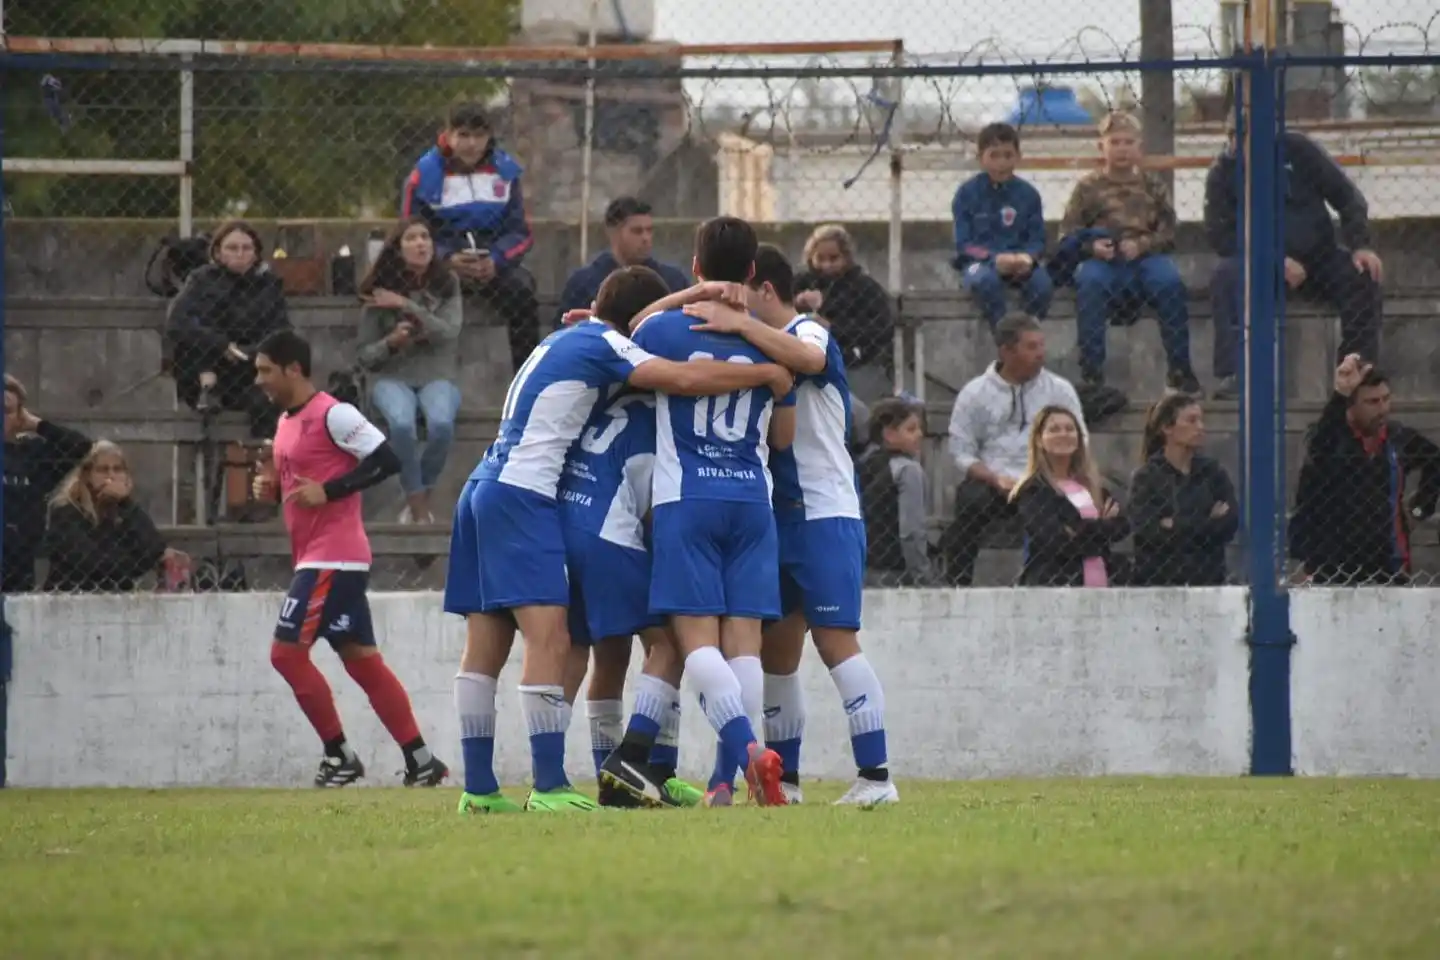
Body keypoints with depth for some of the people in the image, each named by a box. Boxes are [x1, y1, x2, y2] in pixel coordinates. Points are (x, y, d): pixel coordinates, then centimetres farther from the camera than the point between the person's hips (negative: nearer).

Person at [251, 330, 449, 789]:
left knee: (287, 651, -10)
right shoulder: (287, 421, 16)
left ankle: (339, 754, -1)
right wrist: (270, 485, 7)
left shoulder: (331, 414, -14)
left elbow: (387, 459, -19)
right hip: (313, 556, 10)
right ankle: (421, 761, 11)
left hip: (333, 558, -10)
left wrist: (328, 491, -22)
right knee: (361, 659, 9)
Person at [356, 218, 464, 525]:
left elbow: (449, 332, -11)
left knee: (441, 423, -34)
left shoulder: (447, 284, 4)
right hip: (393, 377, 0)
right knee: (402, 423, -35)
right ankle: (418, 506, -19)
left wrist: (406, 305, -15)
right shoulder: (379, 292, 2)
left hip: (437, 376, 0)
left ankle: (419, 496, -11)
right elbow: (365, 356, 5)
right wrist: (390, 343, -17)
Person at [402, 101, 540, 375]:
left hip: (493, 266, 2)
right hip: (441, 268, -2)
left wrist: (495, 261, -15)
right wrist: (448, 260, -19)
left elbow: (521, 232, 5)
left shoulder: (505, 170, 5)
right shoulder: (425, 174, -2)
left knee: (522, 291, -27)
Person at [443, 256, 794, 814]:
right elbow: (685, 379, -15)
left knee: (485, 648, 7)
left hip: (487, 490, 10)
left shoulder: (566, 339, 23)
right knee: (549, 639, -14)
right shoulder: (601, 343, -5)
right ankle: (549, 787, -21)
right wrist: (767, 373, -6)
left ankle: (478, 789, 6)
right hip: (522, 494, -10)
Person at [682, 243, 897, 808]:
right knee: (774, 651, 9)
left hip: (825, 515, -9)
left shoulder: (809, 333, -8)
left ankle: (876, 775, -17)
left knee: (835, 640, -14)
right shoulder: (760, 349, 17)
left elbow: (808, 359, -32)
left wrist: (738, 324, -37)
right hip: (777, 520, 9)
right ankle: (784, 778, 15)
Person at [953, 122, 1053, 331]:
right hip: (979, 260, -2)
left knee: (1043, 283, -30)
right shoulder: (967, 193, -1)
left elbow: (1037, 240, 4)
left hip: (1019, 261, 2)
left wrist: (1027, 257, -20)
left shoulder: (1028, 194, 5)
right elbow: (964, 243, -4)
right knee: (985, 280, -38)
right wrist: (995, 258, -21)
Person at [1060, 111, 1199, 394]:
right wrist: (1091, 246, -13)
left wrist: (1141, 245, -11)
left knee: (1170, 281, -31)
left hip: (1146, 255, 1)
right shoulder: (1089, 187, 14)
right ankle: (1091, 373, -33)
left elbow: (1168, 232, 8)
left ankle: (1179, 369, -22)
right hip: (1102, 259, -1)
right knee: (1089, 282, -35)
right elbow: (1068, 232, 8)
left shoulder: (1152, 185, 16)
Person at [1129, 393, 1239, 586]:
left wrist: (1177, 525, -7)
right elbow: (1148, 530, -12)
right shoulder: (1146, 477, 1)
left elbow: (1230, 523, -2)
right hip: (1158, 581, -3)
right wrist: (1209, 522, -6)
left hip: (1207, 580, 3)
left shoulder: (1213, 472, 10)